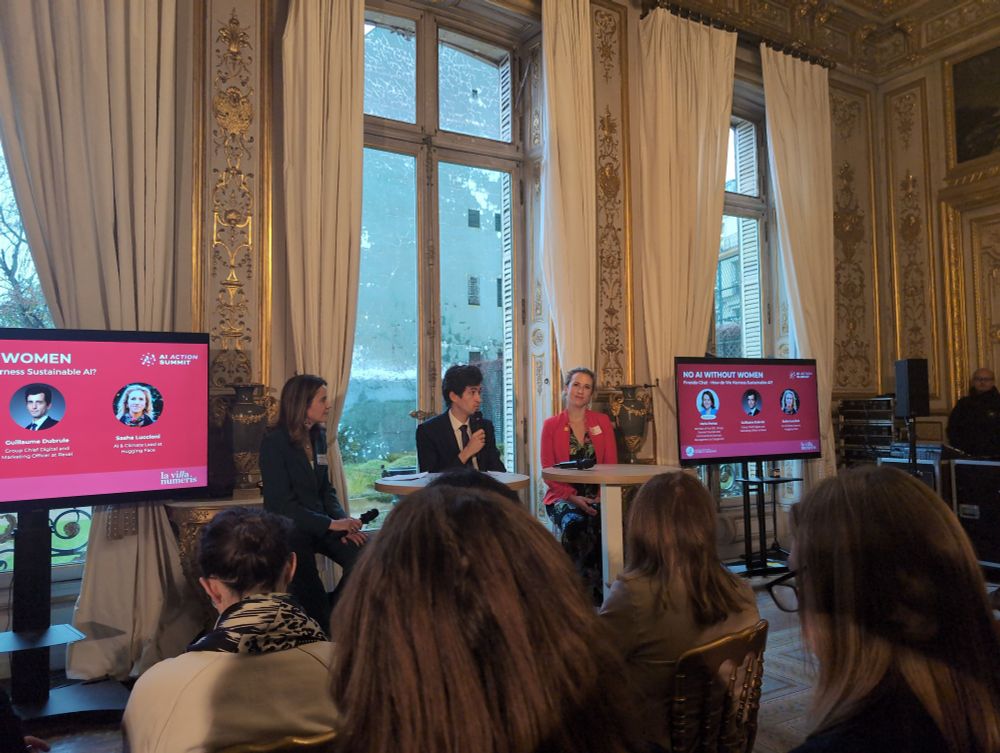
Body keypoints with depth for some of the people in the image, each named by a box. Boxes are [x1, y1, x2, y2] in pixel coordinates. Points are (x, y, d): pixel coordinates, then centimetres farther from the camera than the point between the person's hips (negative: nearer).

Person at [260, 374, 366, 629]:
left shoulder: (318, 436, 8)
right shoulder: (274, 442, -13)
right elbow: (282, 502, -19)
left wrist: (344, 522, -7)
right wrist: (331, 524, -23)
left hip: (319, 523, 5)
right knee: (311, 597, -18)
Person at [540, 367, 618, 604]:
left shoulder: (603, 422, 12)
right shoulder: (551, 425, 7)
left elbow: (611, 464, 7)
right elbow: (548, 471, 1)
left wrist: (601, 495, -11)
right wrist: (573, 497, -14)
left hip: (596, 497, 1)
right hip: (562, 497, -1)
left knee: (602, 525, -33)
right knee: (574, 524, -34)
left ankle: (599, 588, -17)